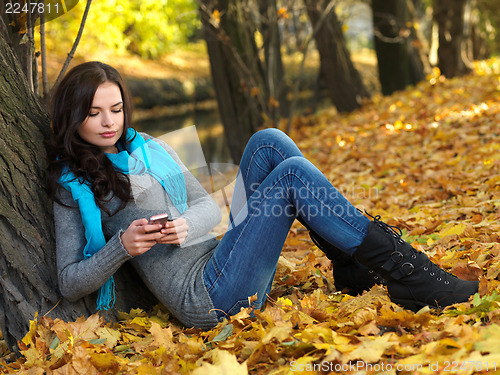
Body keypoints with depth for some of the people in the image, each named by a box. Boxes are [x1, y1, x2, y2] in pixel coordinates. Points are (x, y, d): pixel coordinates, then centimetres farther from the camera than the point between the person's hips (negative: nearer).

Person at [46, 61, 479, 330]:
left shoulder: (150, 148, 19)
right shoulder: (72, 185, 2)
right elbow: (69, 282, -1)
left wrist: (185, 225, -8)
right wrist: (123, 246, -19)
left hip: (222, 258, 7)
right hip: (206, 297, -7)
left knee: (269, 143, -9)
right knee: (293, 175, -21)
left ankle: (355, 264, -7)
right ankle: (409, 277, -16)